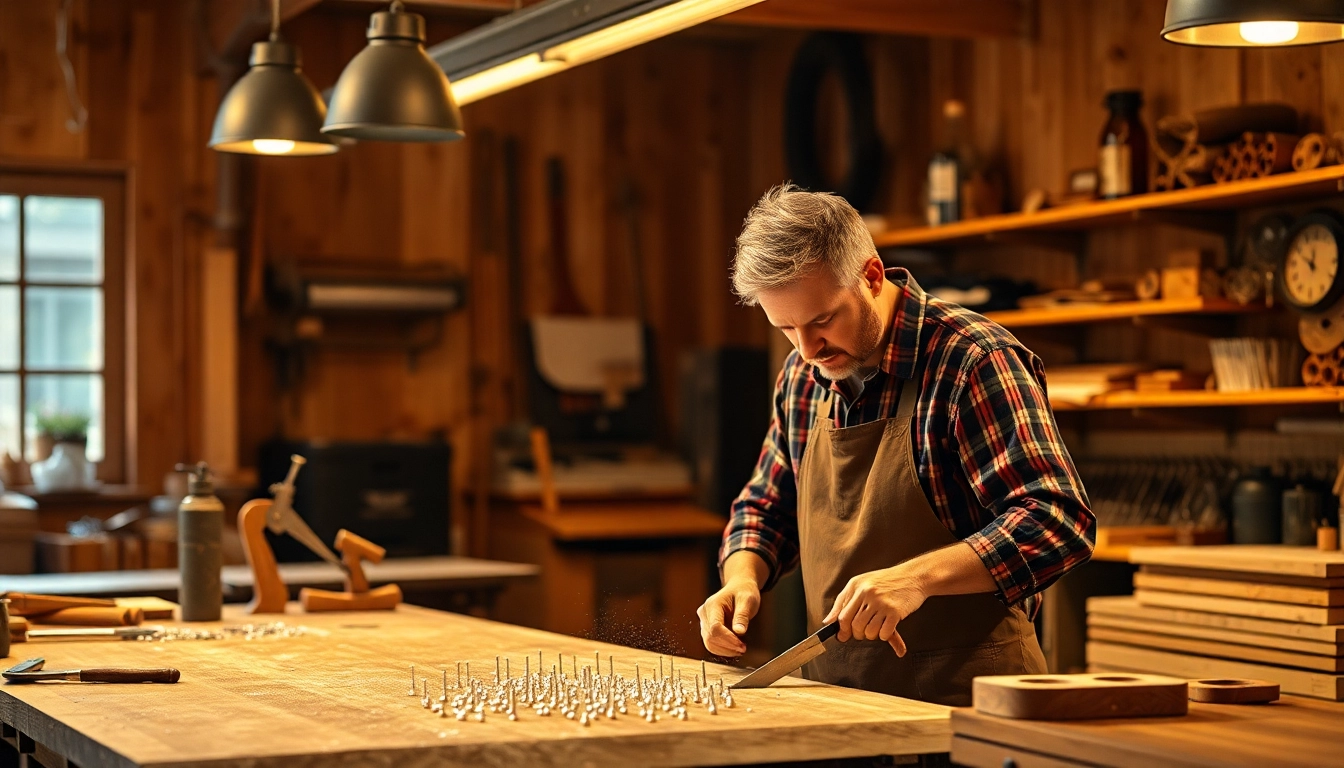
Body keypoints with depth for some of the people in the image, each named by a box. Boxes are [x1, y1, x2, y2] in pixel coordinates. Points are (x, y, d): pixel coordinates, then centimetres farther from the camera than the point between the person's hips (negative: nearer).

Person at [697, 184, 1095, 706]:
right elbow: (767, 509, 24)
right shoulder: (802, 376, 11)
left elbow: (1059, 524, -17)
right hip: (838, 699, 5)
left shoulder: (975, 362, -10)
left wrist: (918, 577, -27)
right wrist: (742, 577, 3)